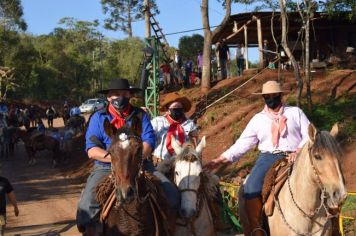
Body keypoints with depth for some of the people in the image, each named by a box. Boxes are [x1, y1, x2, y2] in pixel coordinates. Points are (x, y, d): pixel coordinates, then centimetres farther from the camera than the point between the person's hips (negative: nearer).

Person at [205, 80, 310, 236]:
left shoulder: (296, 112, 11)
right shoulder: (258, 119, 13)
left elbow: (309, 136, 5)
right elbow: (242, 143, 9)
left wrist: (299, 151, -16)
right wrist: (220, 160, -2)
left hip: (294, 156, -1)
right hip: (268, 157, 1)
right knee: (251, 188, -25)